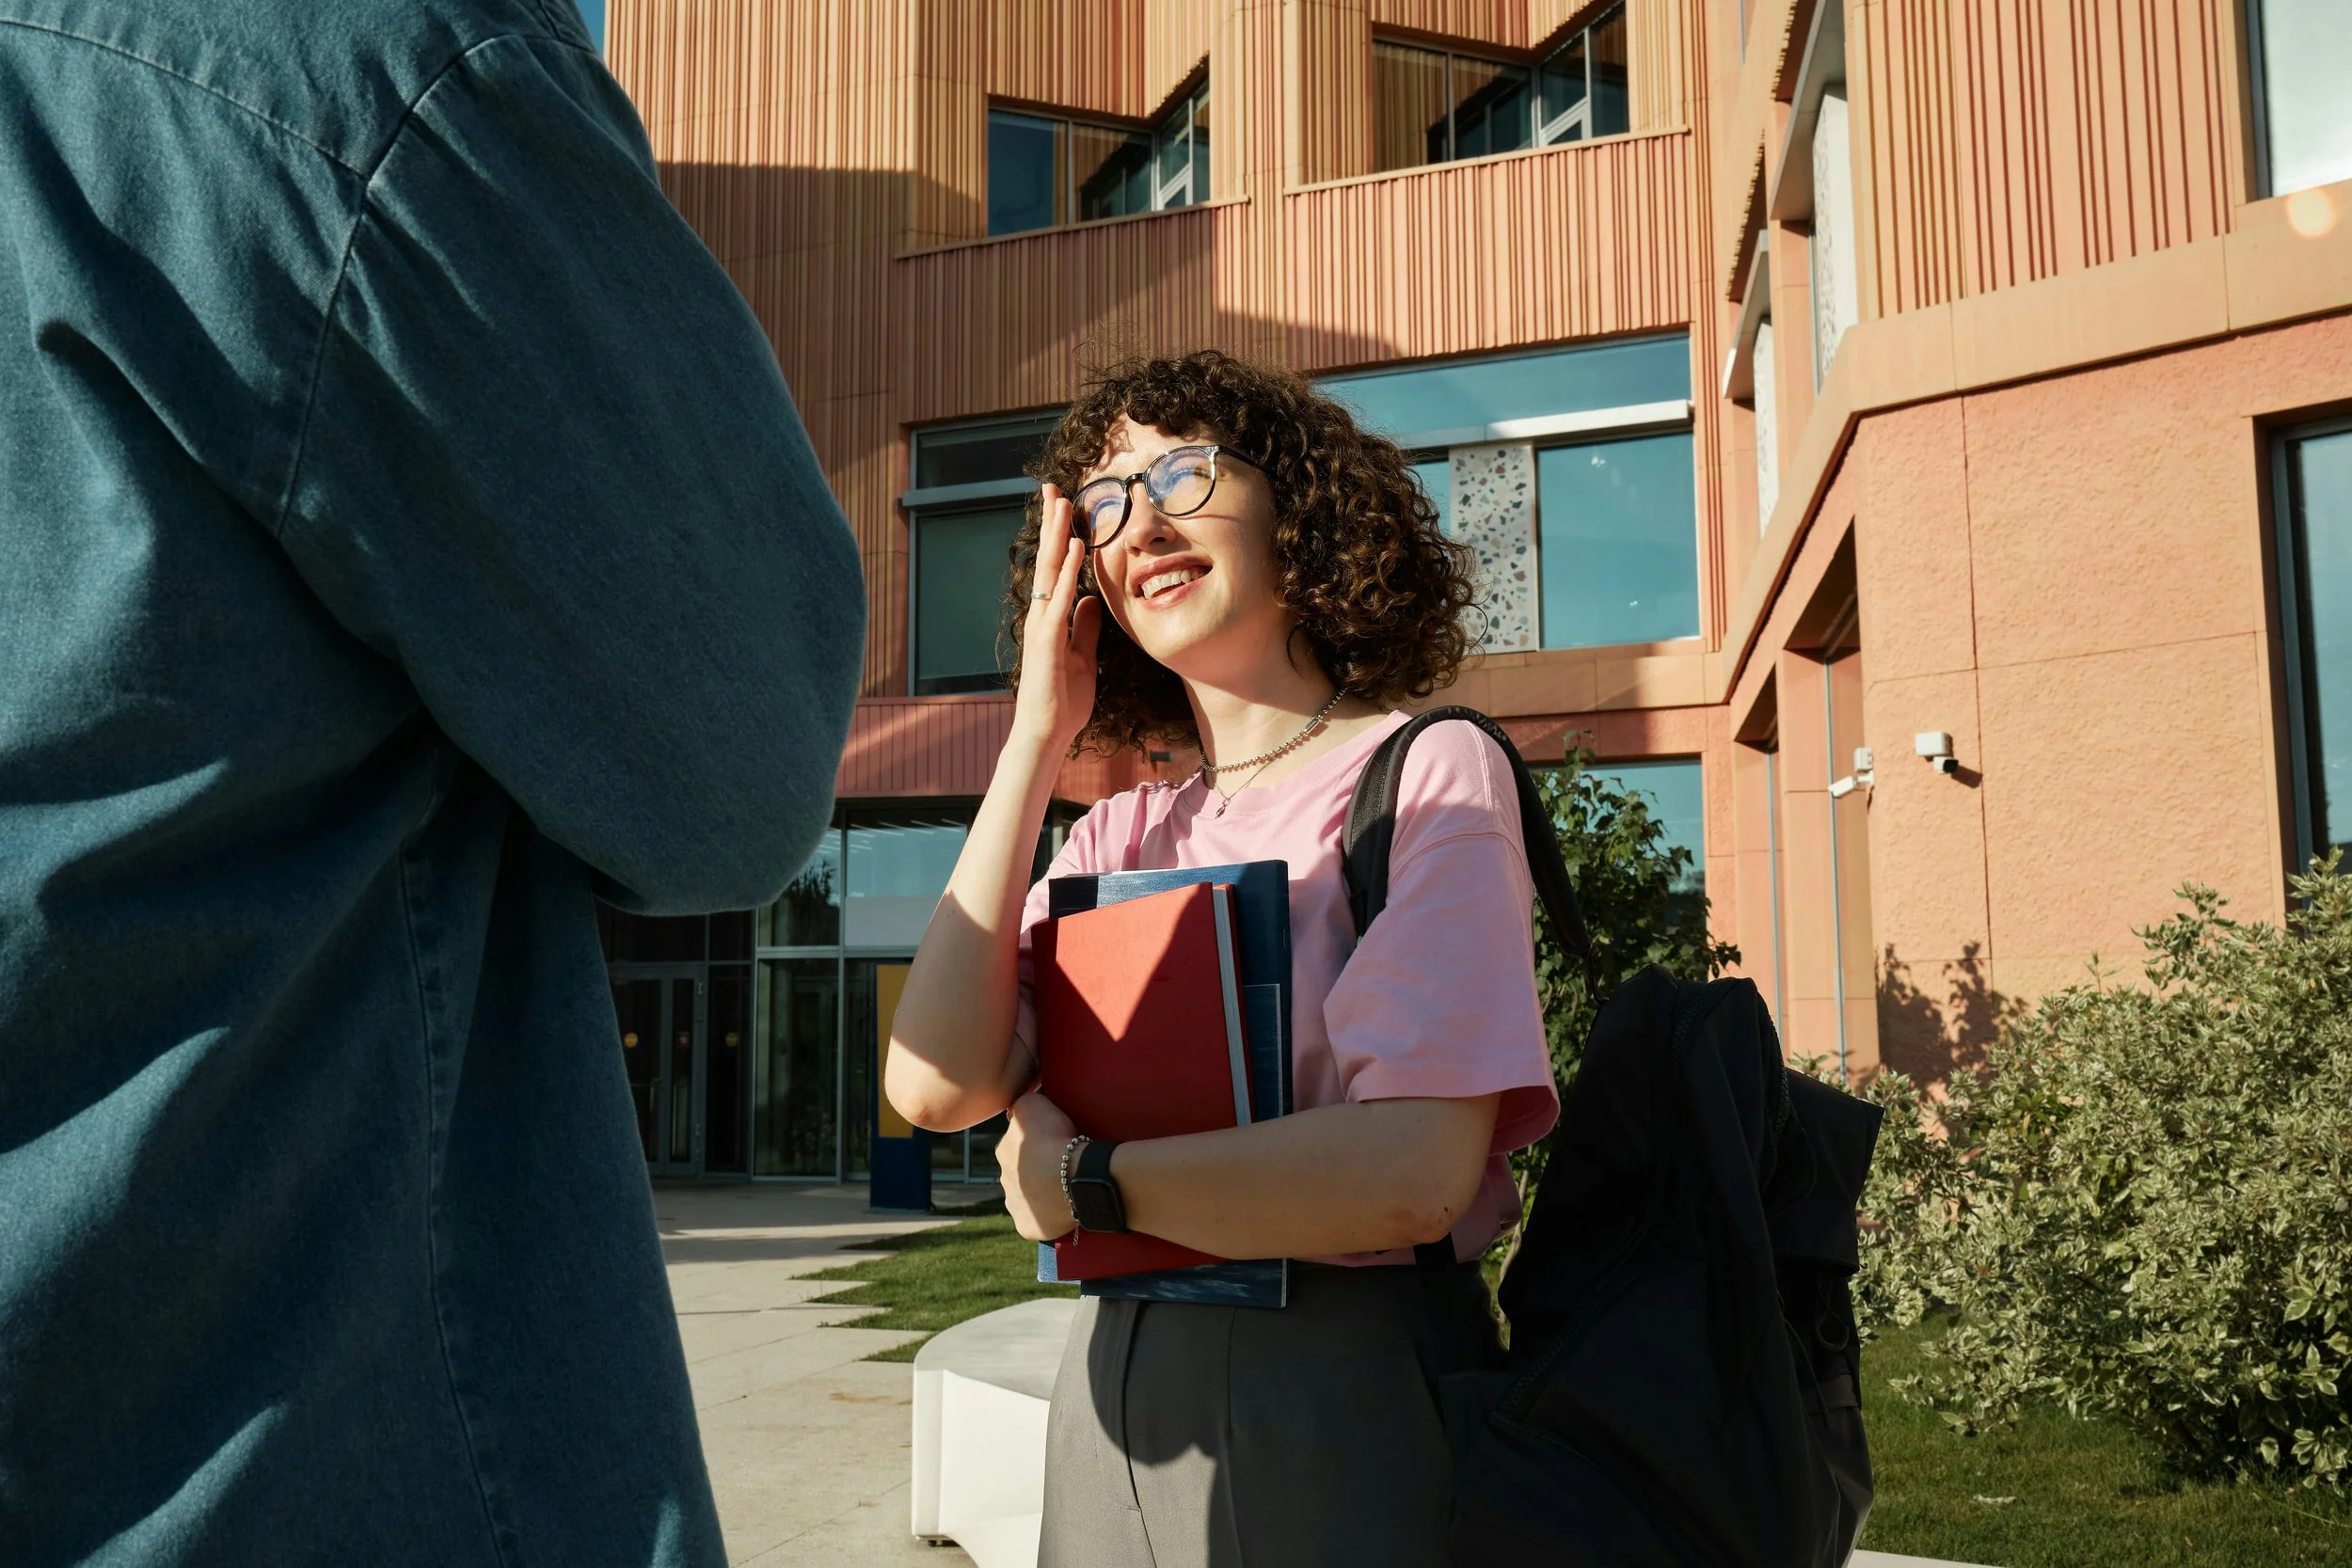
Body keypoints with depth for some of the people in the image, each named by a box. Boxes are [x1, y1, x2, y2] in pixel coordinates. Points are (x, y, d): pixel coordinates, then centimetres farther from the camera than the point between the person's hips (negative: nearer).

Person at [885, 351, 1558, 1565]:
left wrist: (1076, 1181, -10)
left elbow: (1417, 1174, -21)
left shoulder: (1428, 771, -8)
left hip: (1345, 1397, -5)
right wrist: (1036, 742, -4)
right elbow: (935, 1083, -7)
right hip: (1121, 1392, 6)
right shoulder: (1122, 837, 8)